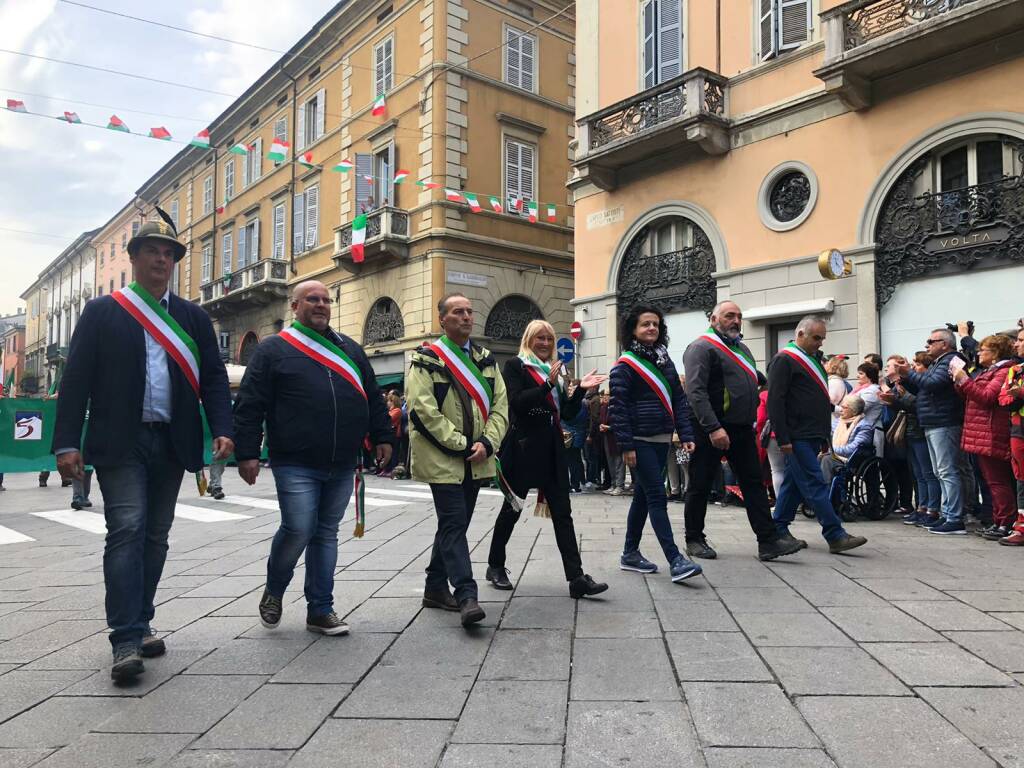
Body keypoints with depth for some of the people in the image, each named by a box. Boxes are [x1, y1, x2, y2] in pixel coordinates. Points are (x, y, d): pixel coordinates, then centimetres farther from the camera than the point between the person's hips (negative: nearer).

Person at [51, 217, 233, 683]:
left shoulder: (193, 317, 12)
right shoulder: (102, 312, 4)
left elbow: (213, 378, 8)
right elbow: (76, 379, -1)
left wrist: (222, 430, -7)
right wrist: (67, 443, -9)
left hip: (171, 443, 4)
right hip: (120, 442, -3)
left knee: (156, 536, 10)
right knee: (127, 531, -11)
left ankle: (140, 624, 24)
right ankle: (126, 642, -8)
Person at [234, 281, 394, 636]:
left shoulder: (350, 349, 15)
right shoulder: (273, 349, 1)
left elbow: (372, 398, 19)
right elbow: (249, 405, -3)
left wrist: (382, 437, 12)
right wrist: (247, 453, -8)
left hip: (342, 467, 5)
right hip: (296, 465, -5)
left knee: (326, 533, 10)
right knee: (298, 530, -10)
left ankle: (320, 610, 21)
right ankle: (273, 592, 20)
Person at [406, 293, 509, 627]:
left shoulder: (485, 359, 13)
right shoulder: (427, 359, -5)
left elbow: (500, 404, 8)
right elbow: (422, 409, -13)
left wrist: (487, 443, -8)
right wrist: (461, 444, -14)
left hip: (475, 460, 6)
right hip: (442, 459, -6)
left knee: (455, 523, 13)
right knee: (454, 523, -10)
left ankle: (436, 587, 26)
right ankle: (466, 596, -8)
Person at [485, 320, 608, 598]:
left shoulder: (552, 371, 17)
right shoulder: (515, 366, -1)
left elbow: (568, 413, 12)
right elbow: (517, 402, -16)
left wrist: (581, 389, -2)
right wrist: (548, 385, -24)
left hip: (551, 449, 6)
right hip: (523, 447, -6)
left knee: (562, 513, -1)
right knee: (512, 509, 7)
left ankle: (576, 578, -3)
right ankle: (495, 566, 25)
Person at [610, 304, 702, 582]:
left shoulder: (665, 361, 13)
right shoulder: (625, 365, -8)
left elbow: (679, 400, 12)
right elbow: (618, 408, -12)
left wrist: (686, 435, 4)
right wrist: (626, 446, -17)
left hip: (662, 440, 7)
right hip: (640, 441, -7)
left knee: (643, 496, 14)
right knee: (657, 497, -9)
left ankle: (630, 554, 25)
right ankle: (675, 561, -9)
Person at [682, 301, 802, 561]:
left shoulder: (741, 348, 18)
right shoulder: (702, 347, -10)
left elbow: (757, 379, 31)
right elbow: (696, 392, -21)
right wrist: (713, 428, -28)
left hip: (743, 429, 8)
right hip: (712, 431, -8)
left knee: (754, 484, 6)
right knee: (701, 486, 4)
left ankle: (768, 542, 9)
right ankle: (694, 540, 16)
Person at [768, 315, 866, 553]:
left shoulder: (813, 359, 21)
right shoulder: (784, 360, -9)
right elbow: (775, 402, -17)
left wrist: (824, 436, 22)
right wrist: (783, 439, -20)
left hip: (811, 436, 9)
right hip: (796, 438, -9)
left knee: (794, 484, 11)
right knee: (816, 486, -9)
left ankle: (779, 531, 18)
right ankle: (836, 536, -9)